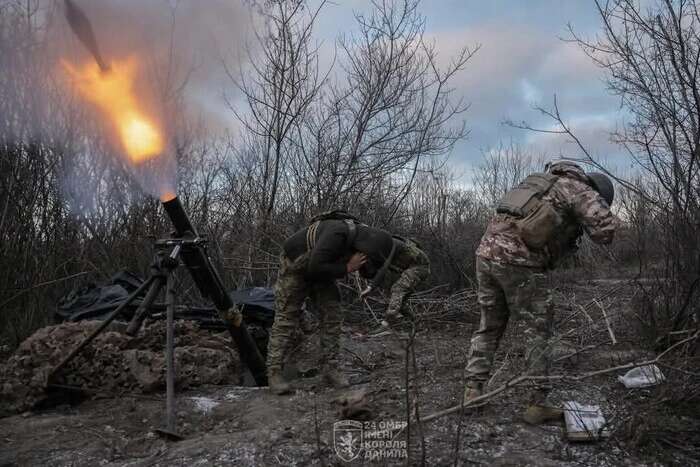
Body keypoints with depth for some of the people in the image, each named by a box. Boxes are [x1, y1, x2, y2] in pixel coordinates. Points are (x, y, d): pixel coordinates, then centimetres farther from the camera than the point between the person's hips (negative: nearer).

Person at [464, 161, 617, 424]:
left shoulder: (544, 183, 29)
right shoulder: (581, 191, 6)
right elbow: (605, 231, -6)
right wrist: (600, 209, 15)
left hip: (487, 251, 7)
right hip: (517, 261, -7)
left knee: (489, 325, 18)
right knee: (538, 331, 5)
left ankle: (473, 390, 18)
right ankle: (537, 404, 9)